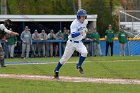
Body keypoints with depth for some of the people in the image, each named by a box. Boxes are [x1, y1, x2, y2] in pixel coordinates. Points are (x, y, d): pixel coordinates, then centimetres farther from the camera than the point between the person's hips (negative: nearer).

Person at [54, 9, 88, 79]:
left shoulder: (85, 22, -2)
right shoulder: (74, 24, -23)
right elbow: (73, 35, -34)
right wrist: (81, 32, -47)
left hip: (79, 43, 5)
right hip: (71, 43, -5)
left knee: (84, 52, -24)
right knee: (65, 58, 3)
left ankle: (79, 66, -3)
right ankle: (56, 71, 20)